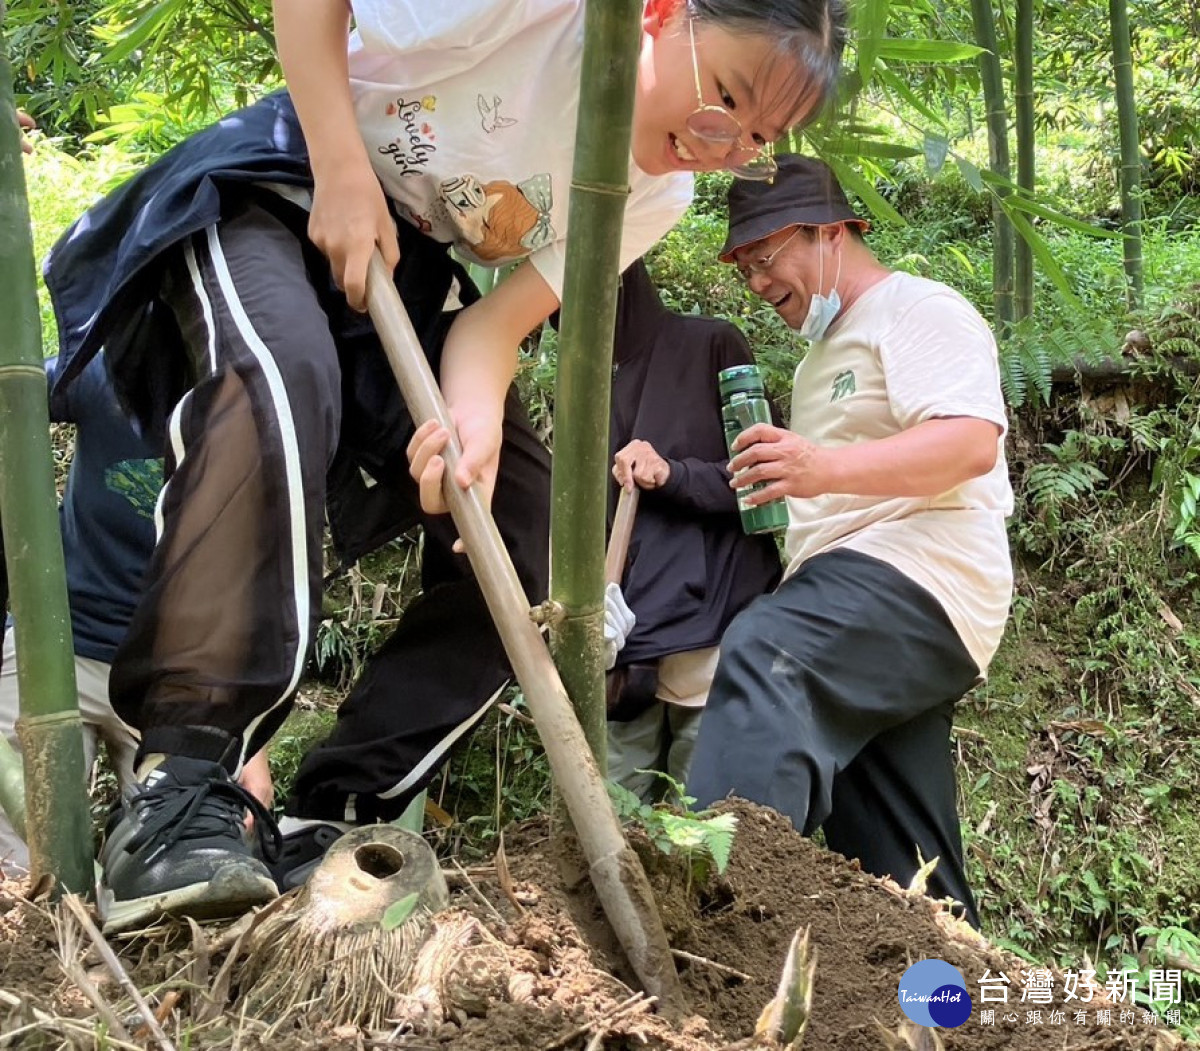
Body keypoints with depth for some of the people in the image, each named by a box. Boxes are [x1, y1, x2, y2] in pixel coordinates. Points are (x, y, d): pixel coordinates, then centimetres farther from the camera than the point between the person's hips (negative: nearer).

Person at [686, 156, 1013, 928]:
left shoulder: (919, 310, 1)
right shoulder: (827, 351, 31)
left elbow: (973, 443, -18)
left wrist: (827, 467, -30)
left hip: (918, 576, -10)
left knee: (764, 655, -38)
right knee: (903, 871, 6)